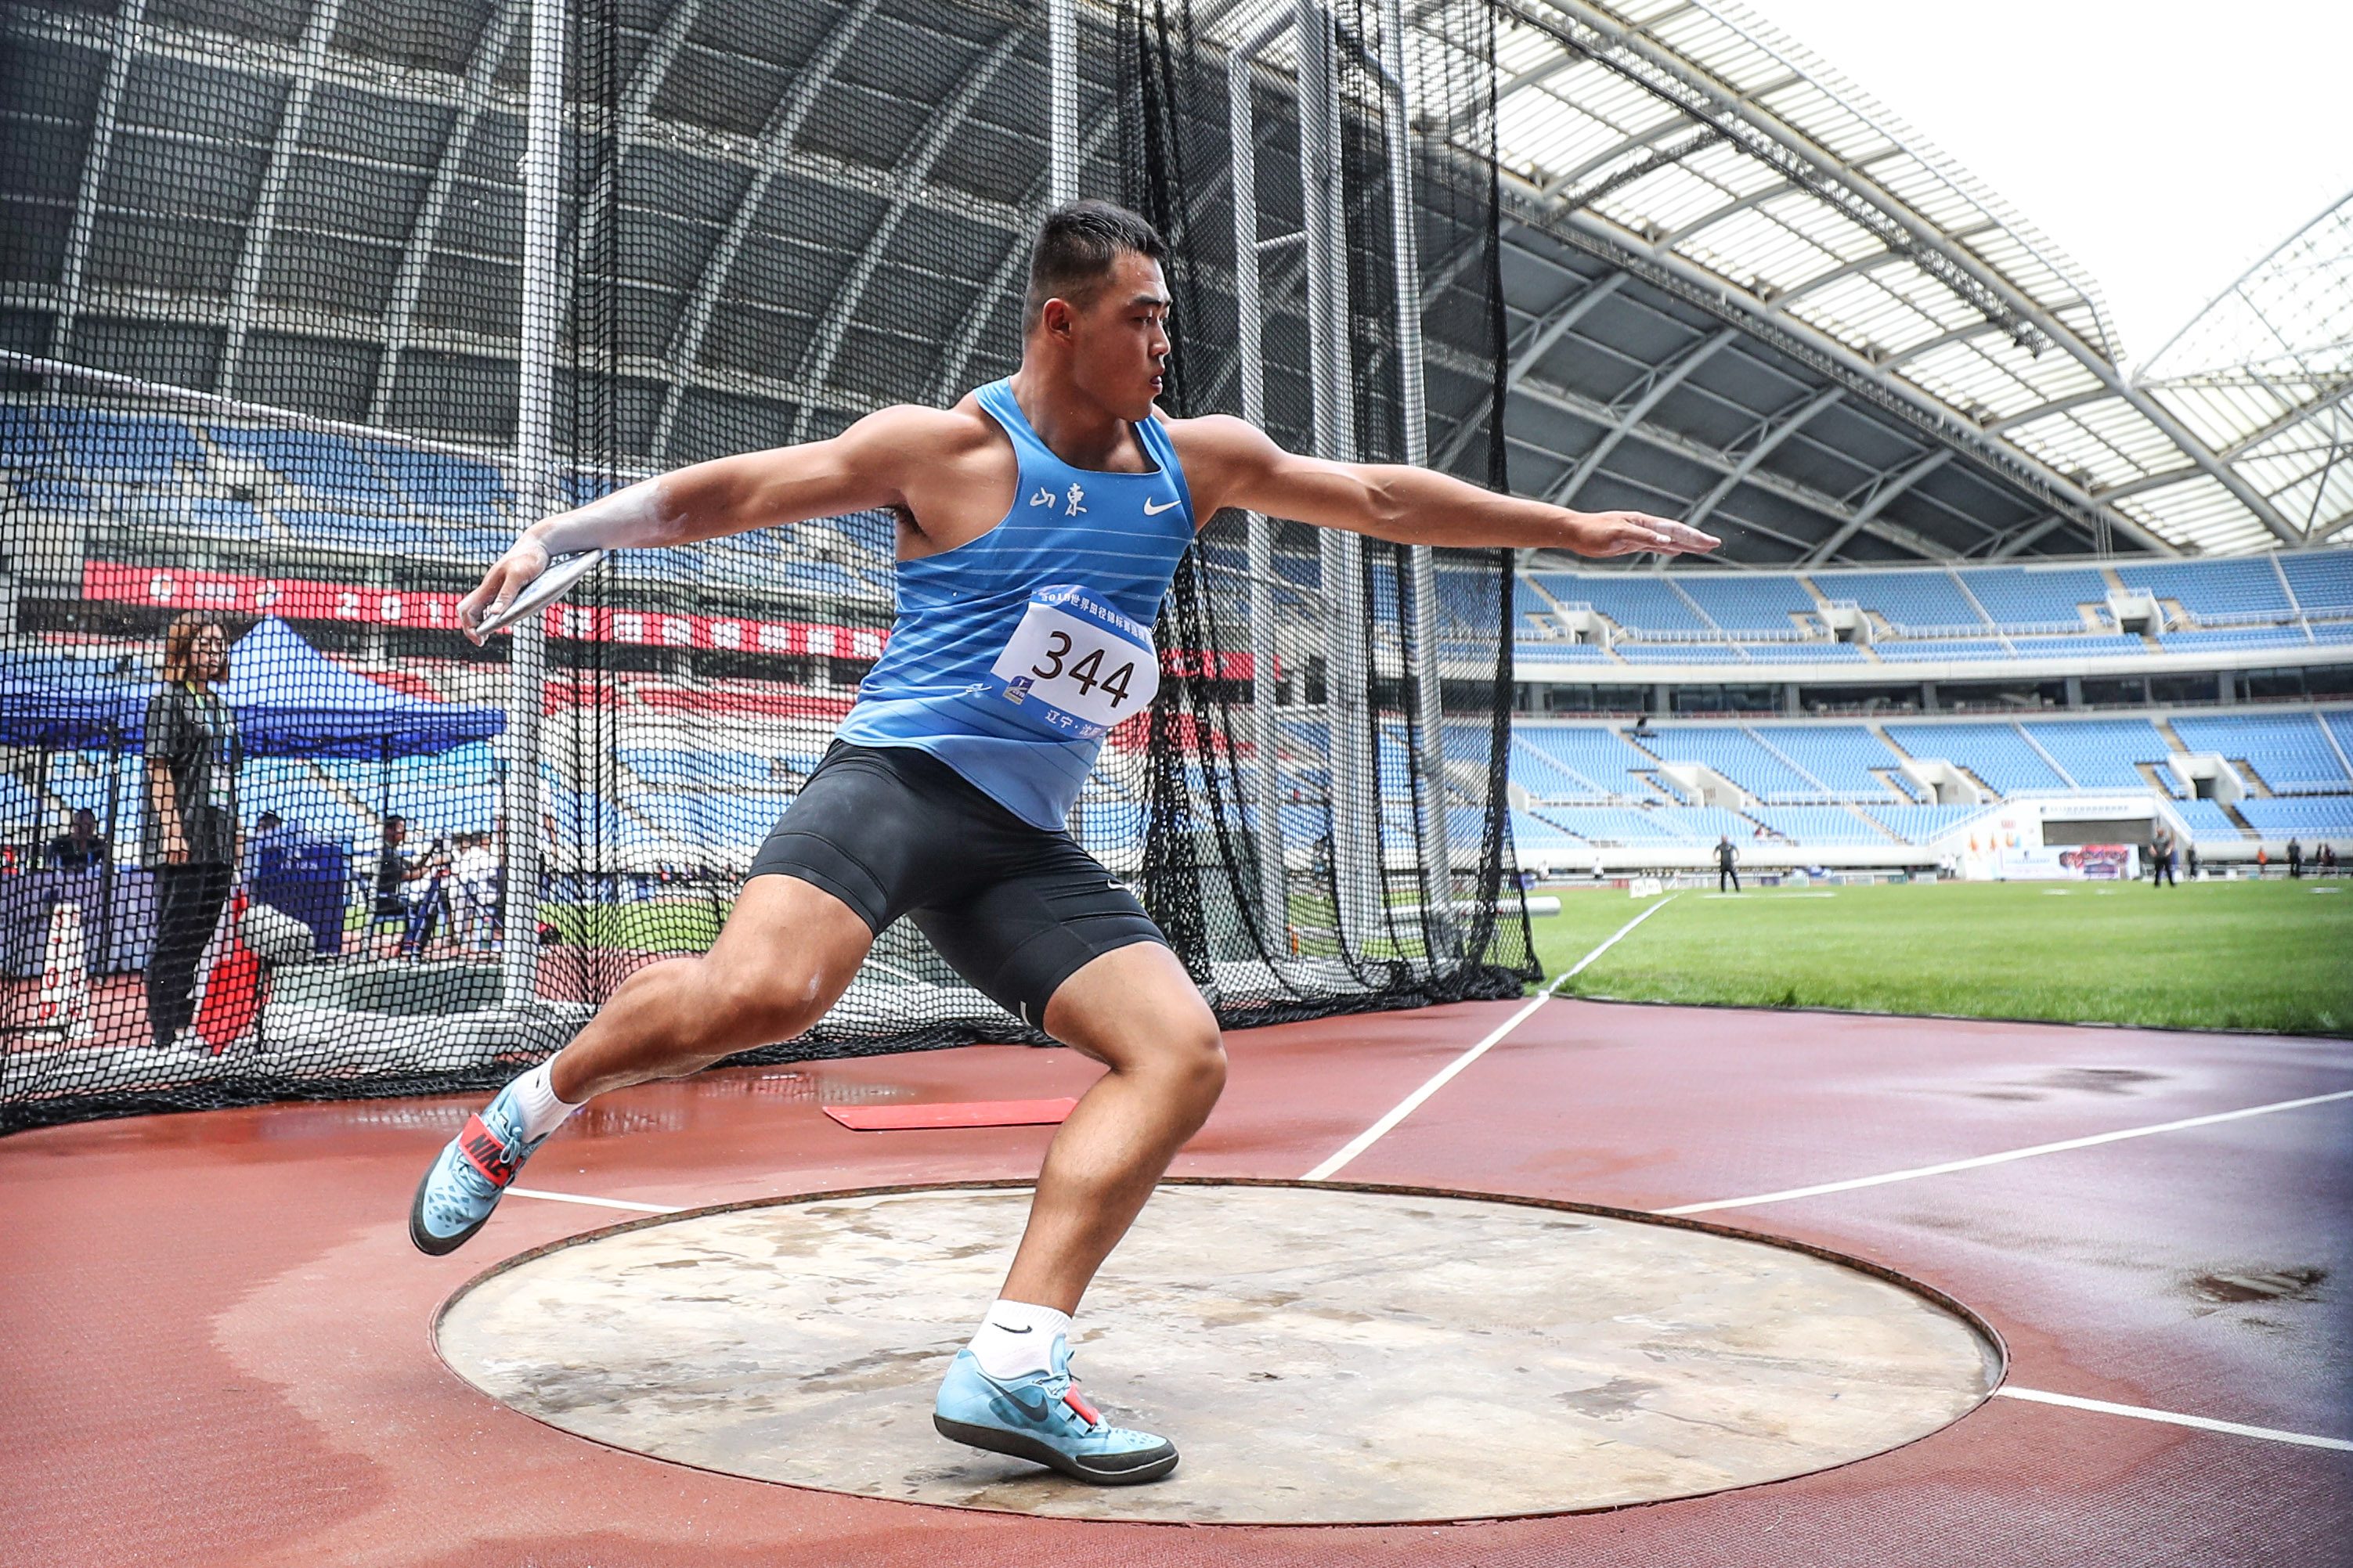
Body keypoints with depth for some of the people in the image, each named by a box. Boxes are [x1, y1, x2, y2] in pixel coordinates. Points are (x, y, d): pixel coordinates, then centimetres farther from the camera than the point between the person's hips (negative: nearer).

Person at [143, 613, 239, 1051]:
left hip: (218, 843, 7)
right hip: (181, 840, -7)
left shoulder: (221, 708, 19)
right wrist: (172, 829, -19)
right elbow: (158, 767, -11)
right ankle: (165, 1039, -2)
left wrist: (235, 838, 17)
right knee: (174, 938, -5)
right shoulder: (169, 698, -3)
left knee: (198, 938, 11)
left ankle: (184, 1028, 19)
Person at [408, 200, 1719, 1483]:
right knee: (761, 992, -30)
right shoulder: (949, 448, -2)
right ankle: (525, 1115, 1)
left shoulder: (1195, 462, 12)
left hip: (1025, 844, 6)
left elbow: (1383, 498, 18)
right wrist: (560, 533, -9)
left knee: (1184, 1054, -10)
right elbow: (729, 491, 0)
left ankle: (1012, 1369, -10)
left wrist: (1576, 529, 21)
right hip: (899, 779, -5)